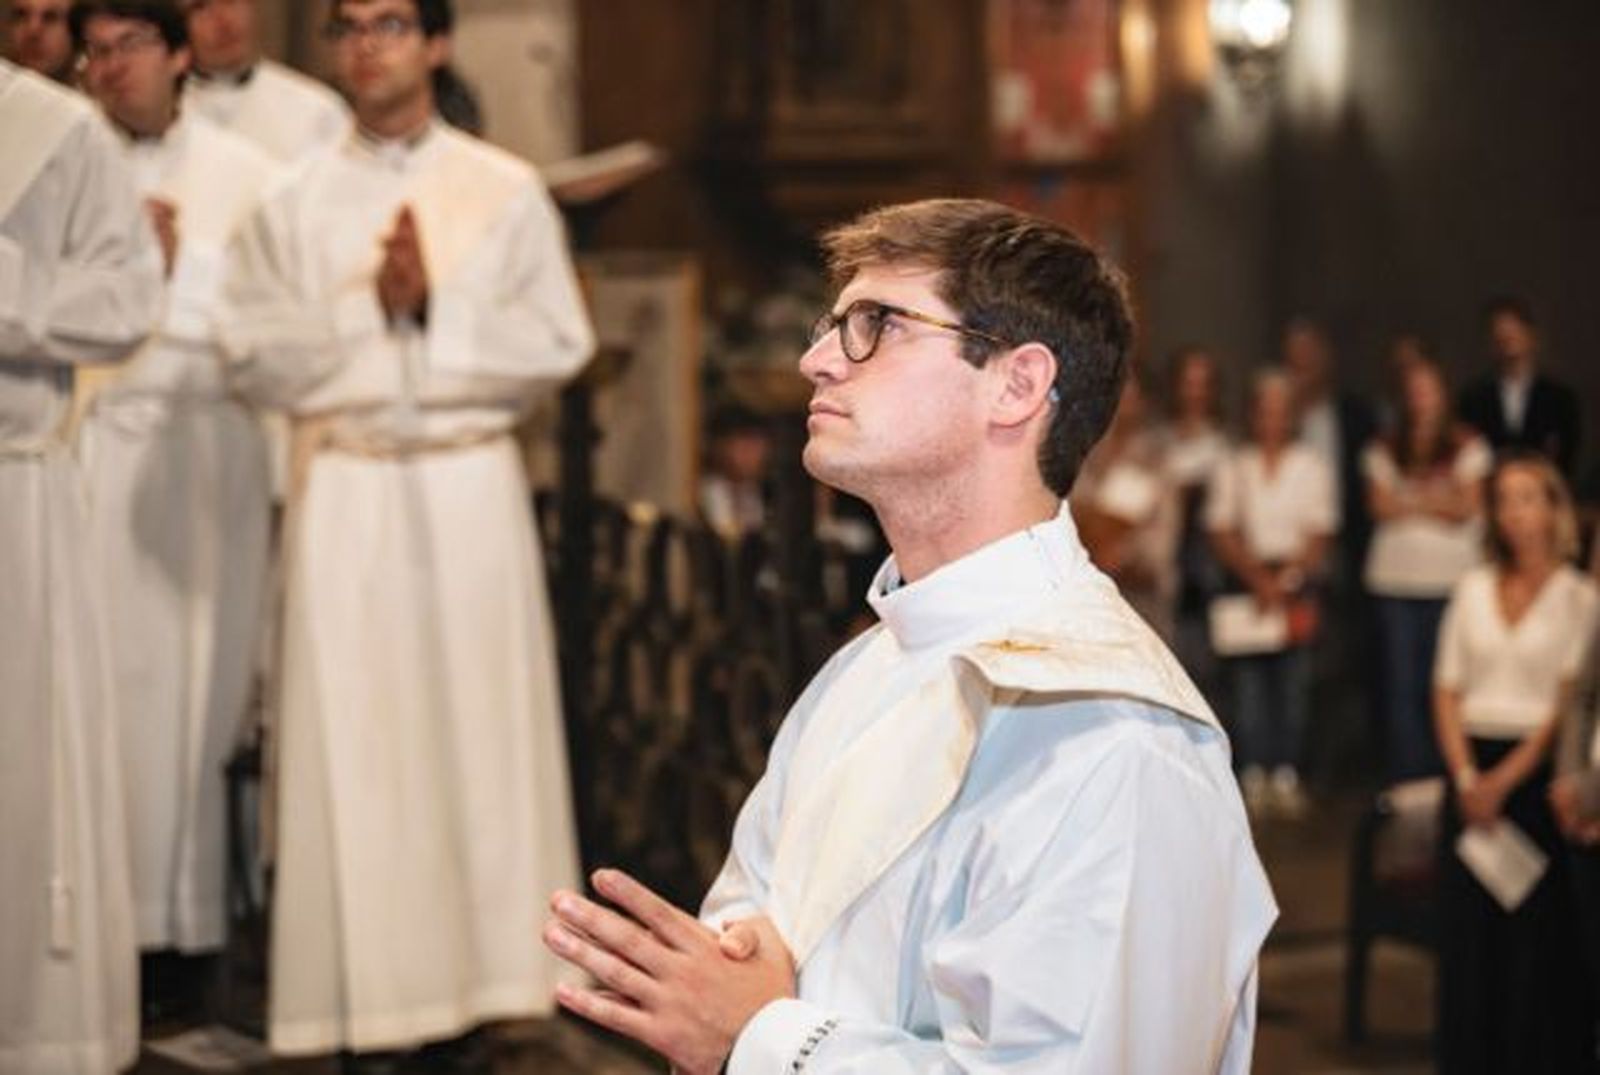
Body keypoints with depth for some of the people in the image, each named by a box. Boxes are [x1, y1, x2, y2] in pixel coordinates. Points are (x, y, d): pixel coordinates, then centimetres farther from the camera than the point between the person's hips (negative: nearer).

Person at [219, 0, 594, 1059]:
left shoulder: (506, 190, 6)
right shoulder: (292, 198, 7)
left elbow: (559, 340, -2)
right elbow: (255, 351, -1)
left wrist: (434, 307, -11)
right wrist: (370, 305, -11)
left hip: (472, 487, 0)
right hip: (345, 487, 0)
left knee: (482, 718, 1)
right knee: (354, 733, -1)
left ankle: (494, 966, 10)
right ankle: (369, 984, 6)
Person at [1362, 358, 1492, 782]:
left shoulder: (1467, 447, 6)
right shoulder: (1384, 451, 12)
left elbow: (1468, 508, -2)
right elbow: (1381, 507, 1)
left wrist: (1410, 505, -6)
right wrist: (1436, 504, -5)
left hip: (1451, 577, -1)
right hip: (1395, 579, 2)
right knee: (1401, 684, -2)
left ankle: (1444, 776, 4)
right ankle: (1407, 778, 0)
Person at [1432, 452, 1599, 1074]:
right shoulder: (1473, 589, 11)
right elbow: (1447, 690, 8)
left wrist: (1506, 779, -12)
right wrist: (1466, 777, -5)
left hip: (1536, 770, -3)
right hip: (1472, 771, 4)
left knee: (1539, 932, -3)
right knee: (1466, 925, 3)